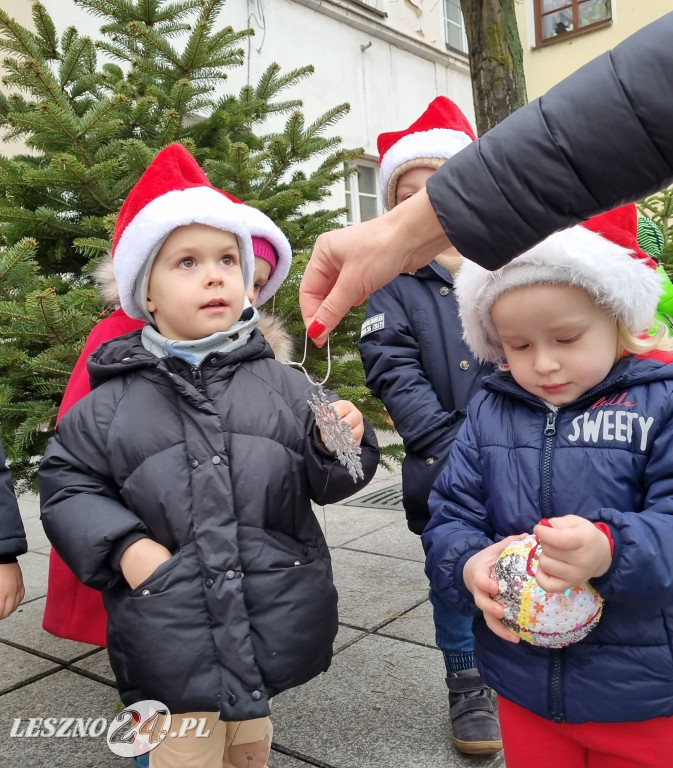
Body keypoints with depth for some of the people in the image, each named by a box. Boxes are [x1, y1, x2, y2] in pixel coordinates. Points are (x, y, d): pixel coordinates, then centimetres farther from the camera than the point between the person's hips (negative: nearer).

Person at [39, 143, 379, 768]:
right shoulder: (112, 405, -4)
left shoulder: (283, 385, -3)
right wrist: (123, 546, -10)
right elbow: (66, 484, 3)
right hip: (172, 640, -1)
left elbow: (325, 482, 0)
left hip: (276, 622, 2)